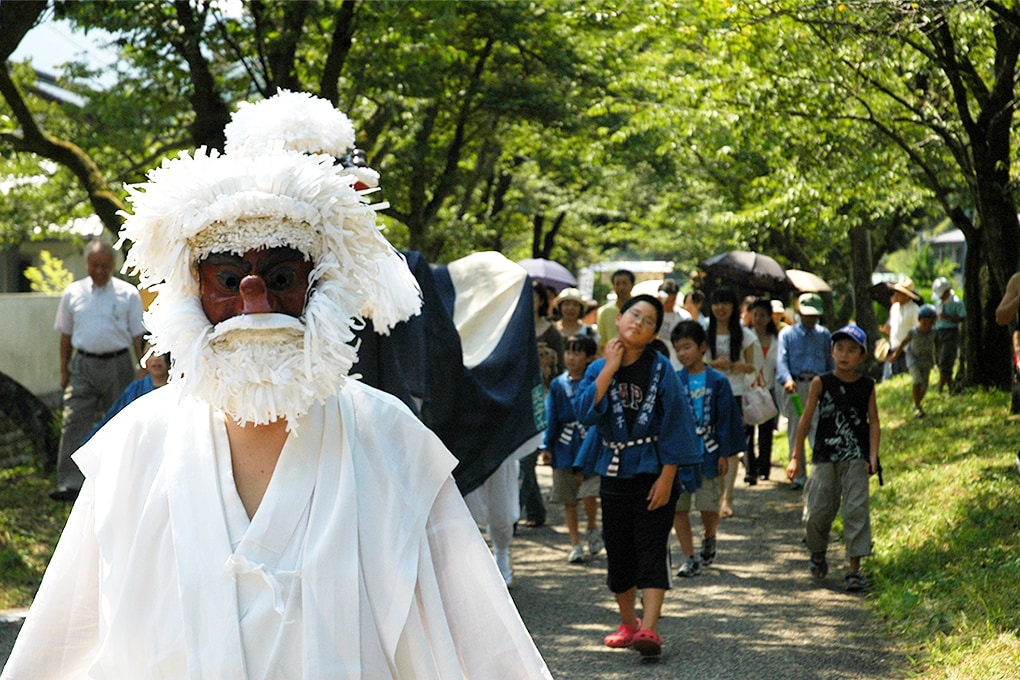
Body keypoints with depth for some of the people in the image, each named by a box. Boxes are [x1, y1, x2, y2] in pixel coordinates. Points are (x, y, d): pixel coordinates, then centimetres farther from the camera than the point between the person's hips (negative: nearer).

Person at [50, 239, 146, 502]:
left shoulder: (128, 294, 1)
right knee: (75, 422, -9)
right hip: (83, 365, 1)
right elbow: (65, 334, 15)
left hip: (117, 365, -1)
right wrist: (64, 370, 11)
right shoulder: (73, 293, 8)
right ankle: (70, 484, -11)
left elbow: (138, 335, 3)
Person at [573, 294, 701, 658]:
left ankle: (649, 628, -15)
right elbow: (584, 412, -15)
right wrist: (610, 368, -16)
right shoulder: (599, 369, 2)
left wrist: (667, 477, -13)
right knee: (618, 550, 11)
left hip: (653, 473, -4)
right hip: (614, 473, 4)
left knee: (652, 548, -10)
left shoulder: (661, 370, -6)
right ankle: (628, 623, 28)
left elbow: (674, 424, -7)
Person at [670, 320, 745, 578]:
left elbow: (726, 419, 0)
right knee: (678, 508, 0)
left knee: (709, 507, 3)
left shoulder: (717, 381, -2)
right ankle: (690, 558, 10)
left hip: (708, 453, -2)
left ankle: (708, 538, 35)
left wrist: (725, 454, -2)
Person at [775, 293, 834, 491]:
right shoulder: (787, 333, 9)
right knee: (795, 432, 3)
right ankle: (798, 476, 10)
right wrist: (787, 379, -23)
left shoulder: (824, 335, 17)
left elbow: (830, 363, 21)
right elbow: (781, 359, -5)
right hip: (794, 387, 0)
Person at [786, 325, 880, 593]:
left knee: (856, 509, -7)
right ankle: (818, 554, 30)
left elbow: (873, 421, 5)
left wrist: (873, 456, -7)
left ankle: (855, 568, -2)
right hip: (825, 456, 0)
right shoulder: (821, 383, 0)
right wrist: (797, 457, 4)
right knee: (817, 510, 1)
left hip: (855, 458, 0)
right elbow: (806, 420, 4)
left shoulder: (867, 386, 4)